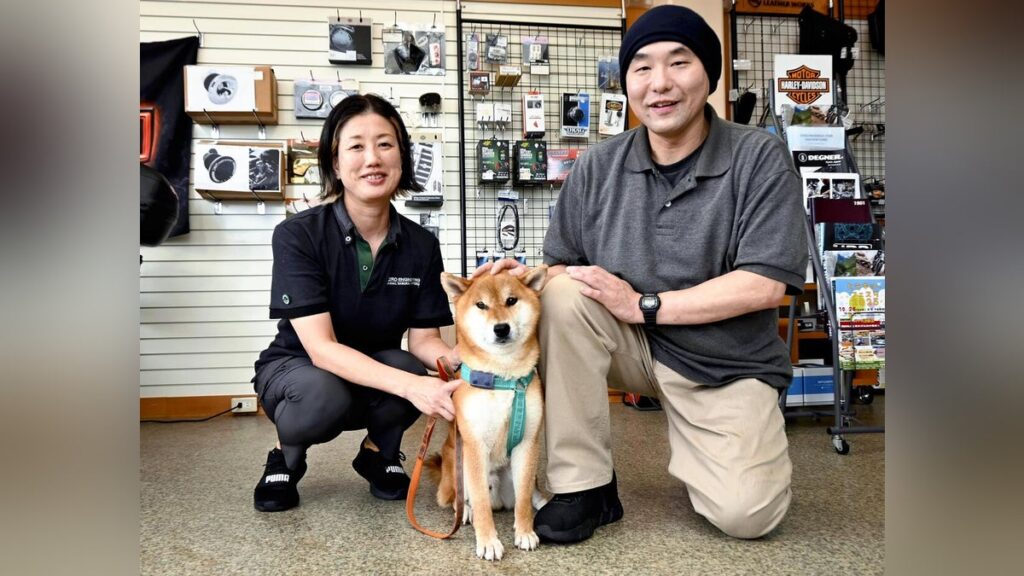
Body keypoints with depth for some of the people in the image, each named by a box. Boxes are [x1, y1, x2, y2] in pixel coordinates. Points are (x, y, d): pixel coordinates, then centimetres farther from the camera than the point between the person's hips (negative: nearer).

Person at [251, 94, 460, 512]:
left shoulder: (421, 245, -10)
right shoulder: (297, 235, -21)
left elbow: (423, 339, -9)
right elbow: (321, 348, -28)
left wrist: (464, 361, -32)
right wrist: (410, 385, -42)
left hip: (376, 372, 3)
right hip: (296, 367, -2)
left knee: (409, 368, -31)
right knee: (325, 396, -36)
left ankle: (379, 452, 4)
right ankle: (286, 457, 2)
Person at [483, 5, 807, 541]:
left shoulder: (760, 158, -11)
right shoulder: (597, 168, -3)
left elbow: (765, 284, -18)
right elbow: (562, 268, 2)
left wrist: (643, 305, -21)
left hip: (728, 368, -2)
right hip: (635, 350, 2)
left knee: (745, 513, -21)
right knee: (562, 295, -26)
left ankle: (689, 444, 16)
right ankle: (585, 484, -14)